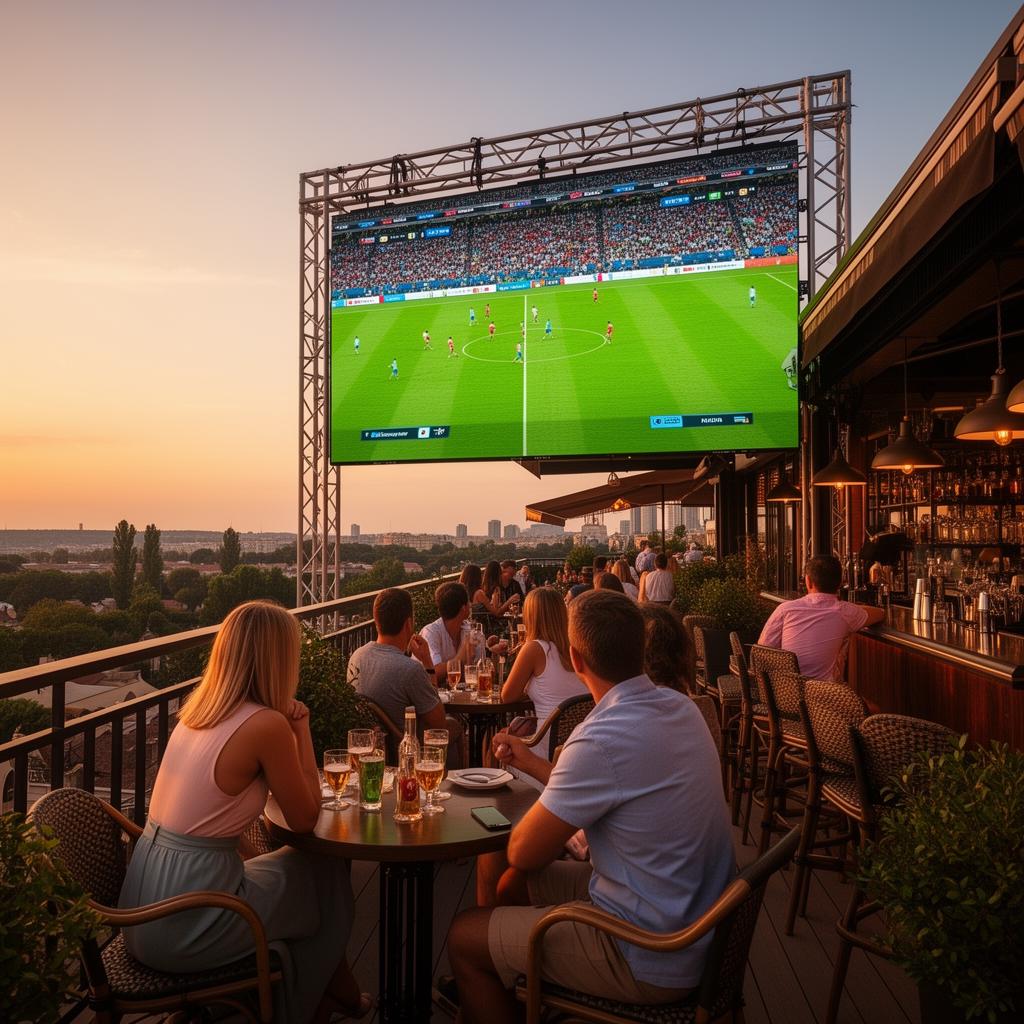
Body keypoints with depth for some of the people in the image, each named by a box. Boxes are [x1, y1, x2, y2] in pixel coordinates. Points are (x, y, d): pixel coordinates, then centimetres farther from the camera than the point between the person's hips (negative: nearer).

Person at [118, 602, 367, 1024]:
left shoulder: (198, 709, 2)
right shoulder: (267, 724, -21)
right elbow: (305, 819, -9)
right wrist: (301, 729, -4)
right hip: (186, 924, -7)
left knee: (299, 862, 23)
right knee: (327, 871, 14)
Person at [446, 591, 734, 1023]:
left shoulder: (601, 740, -30)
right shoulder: (678, 705, -3)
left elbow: (524, 852, -16)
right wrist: (533, 764, 17)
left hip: (653, 958, -8)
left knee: (464, 937, 4)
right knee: (515, 885, 21)